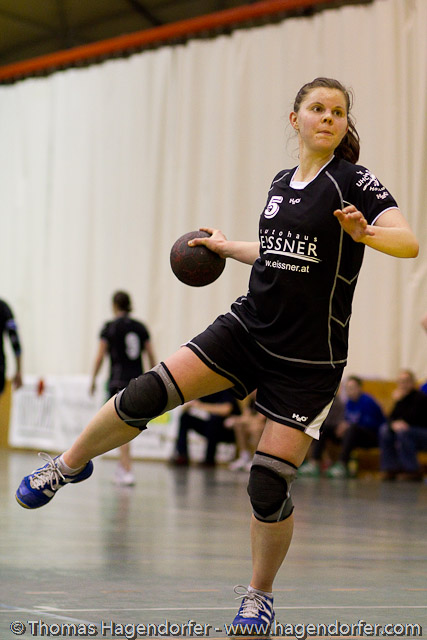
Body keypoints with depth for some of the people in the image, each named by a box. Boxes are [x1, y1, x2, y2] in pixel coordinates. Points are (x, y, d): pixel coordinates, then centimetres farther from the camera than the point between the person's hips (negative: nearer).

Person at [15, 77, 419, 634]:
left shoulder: (354, 182, -8)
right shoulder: (281, 183, 10)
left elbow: (409, 243, -22)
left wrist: (365, 233, -40)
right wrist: (227, 248, 30)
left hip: (308, 360, -4)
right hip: (248, 329, 4)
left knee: (268, 488, -6)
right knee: (146, 395, -13)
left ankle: (259, 594, 18)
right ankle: (69, 465, 12)